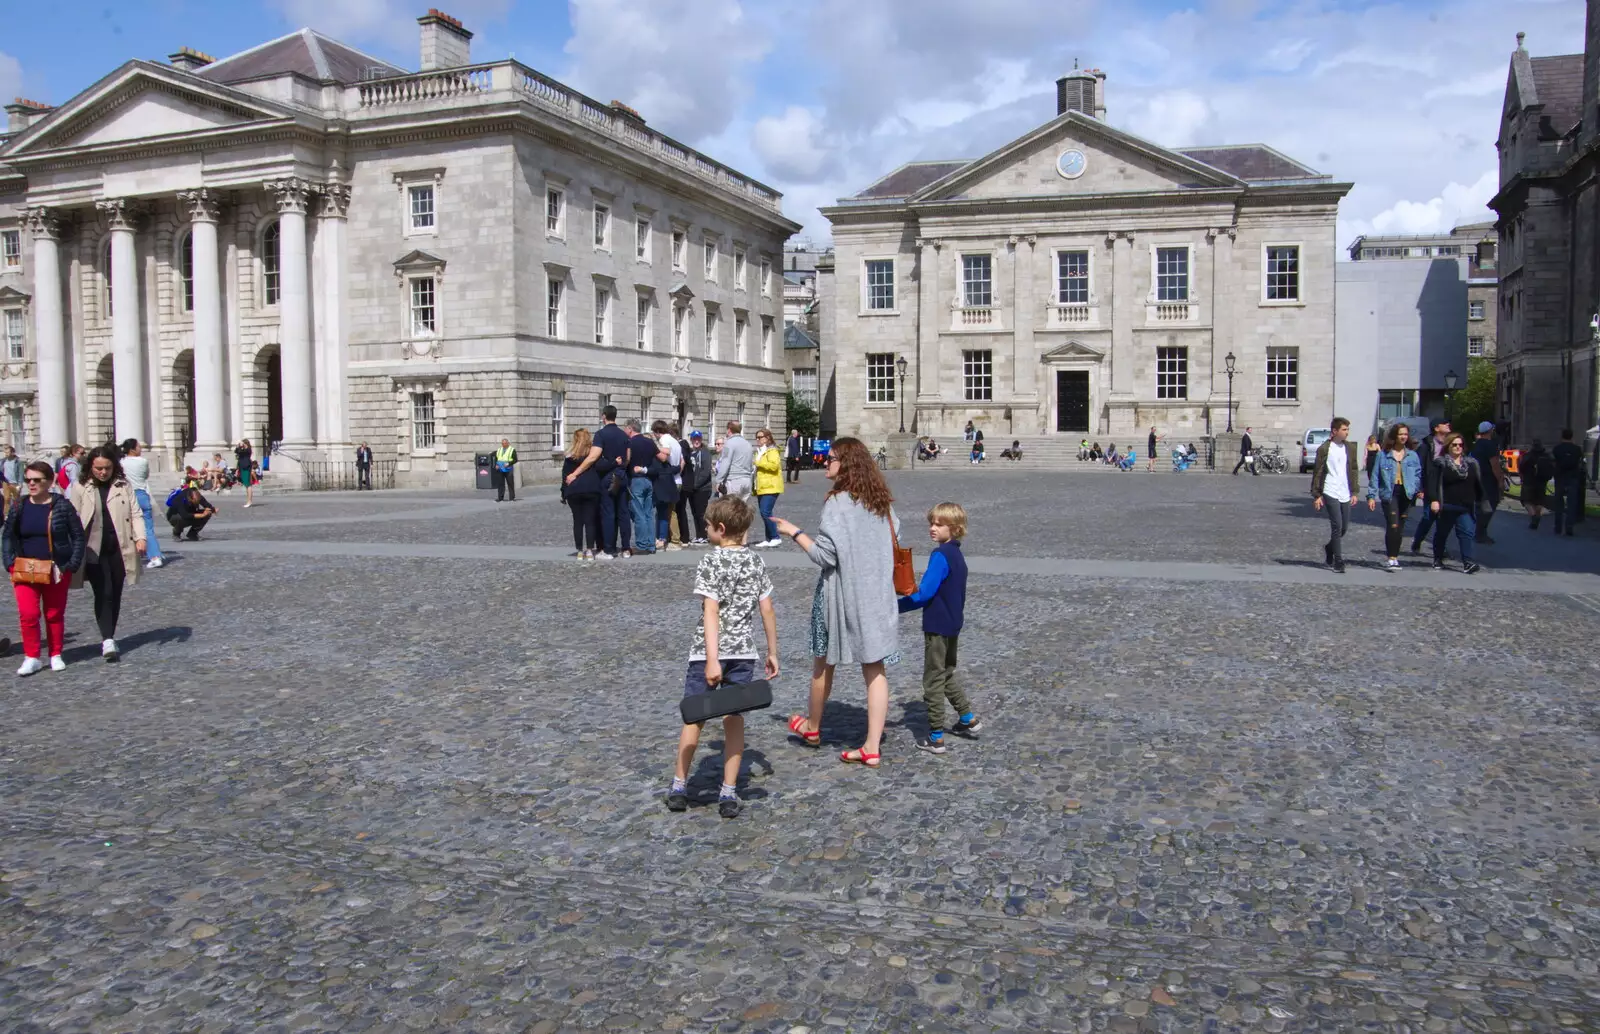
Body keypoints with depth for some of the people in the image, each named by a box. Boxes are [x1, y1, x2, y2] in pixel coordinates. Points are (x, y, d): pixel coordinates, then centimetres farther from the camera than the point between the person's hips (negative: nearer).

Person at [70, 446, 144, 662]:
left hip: (119, 548, 2)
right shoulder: (81, 488, 2)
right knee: (103, 593, -11)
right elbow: (74, 519, 2)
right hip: (94, 549, -2)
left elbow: (135, 512, 5)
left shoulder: (123, 486, 7)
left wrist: (140, 537, -9)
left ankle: (110, 637, 21)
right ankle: (108, 640, -14)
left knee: (115, 594, 9)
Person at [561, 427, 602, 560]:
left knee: (577, 521, 5)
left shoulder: (570, 456, 5)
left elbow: (565, 476, 5)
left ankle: (580, 551, 5)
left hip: (573, 491, 1)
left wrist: (563, 494, 8)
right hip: (592, 489, 0)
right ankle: (590, 550, -5)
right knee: (591, 520, 1)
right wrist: (601, 488, 5)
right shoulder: (595, 454, 5)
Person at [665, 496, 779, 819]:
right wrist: (772, 653, 13)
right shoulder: (756, 563, 4)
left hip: (708, 652, -3)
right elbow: (767, 611, 5)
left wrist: (712, 659, -21)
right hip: (744, 652, 4)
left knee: (694, 718, 11)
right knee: (734, 720, 10)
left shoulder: (710, 563, -11)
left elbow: (711, 613, -18)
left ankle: (679, 786, 22)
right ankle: (729, 794, 11)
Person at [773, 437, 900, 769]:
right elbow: (894, 539, 15)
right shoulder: (882, 501, 5)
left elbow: (824, 555, -19)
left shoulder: (838, 502, -17)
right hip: (878, 593, 6)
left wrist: (794, 532, -8)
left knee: (824, 662, 15)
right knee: (874, 668, 5)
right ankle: (872, 747, 6)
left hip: (841, 593, -5)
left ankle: (812, 728, 34)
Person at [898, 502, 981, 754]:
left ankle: (936, 738, 5)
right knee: (946, 675, 24)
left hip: (937, 627, -9)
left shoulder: (940, 555, -19)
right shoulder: (957, 555, 9)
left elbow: (924, 593, -24)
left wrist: (896, 607, -20)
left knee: (933, 681, 0)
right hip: (952, 624, 9)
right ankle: (968, 719, 31)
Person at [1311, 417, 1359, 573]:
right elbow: (1317, 472, -2)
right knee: (1337, 527, -9)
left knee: (1344, 527, 9)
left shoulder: (1350, 447, 9)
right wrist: (1316, 495, -5)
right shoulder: (1324, 449, -4)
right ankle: (1338, 562, -4)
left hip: (1345, 494, 5)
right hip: (1330, 493, -5)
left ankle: (1329, 548, 35)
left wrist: (1354, 491, 7)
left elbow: (1354, 470, 13)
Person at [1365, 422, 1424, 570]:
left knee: (1400, 527, 8)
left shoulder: (1412, 456, 11)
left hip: (1406, 493, 3)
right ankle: (1392, 559, -12)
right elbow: (1374, 476, 2)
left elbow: (1418, 475, 11)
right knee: (1393, 526, -14)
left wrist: (1419, 490, -7)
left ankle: (1395, 557, 18)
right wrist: (1371, 496, -4)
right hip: (1389, 493, -3)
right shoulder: (1383, 455, 2)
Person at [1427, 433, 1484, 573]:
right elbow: (1433, 483, -9)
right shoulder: (1440, 463, -2)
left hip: (1466, 507, 3)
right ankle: (1438, 560, 24)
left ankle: (1467, 563, -13)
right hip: (1446, 507, -3)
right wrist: (1434, 500, -19)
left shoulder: (1471, 463, 10)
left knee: (1467, 533, -8)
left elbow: (1478, 484, 15)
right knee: (1441, 533, 10)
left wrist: (1479, 500, 13)